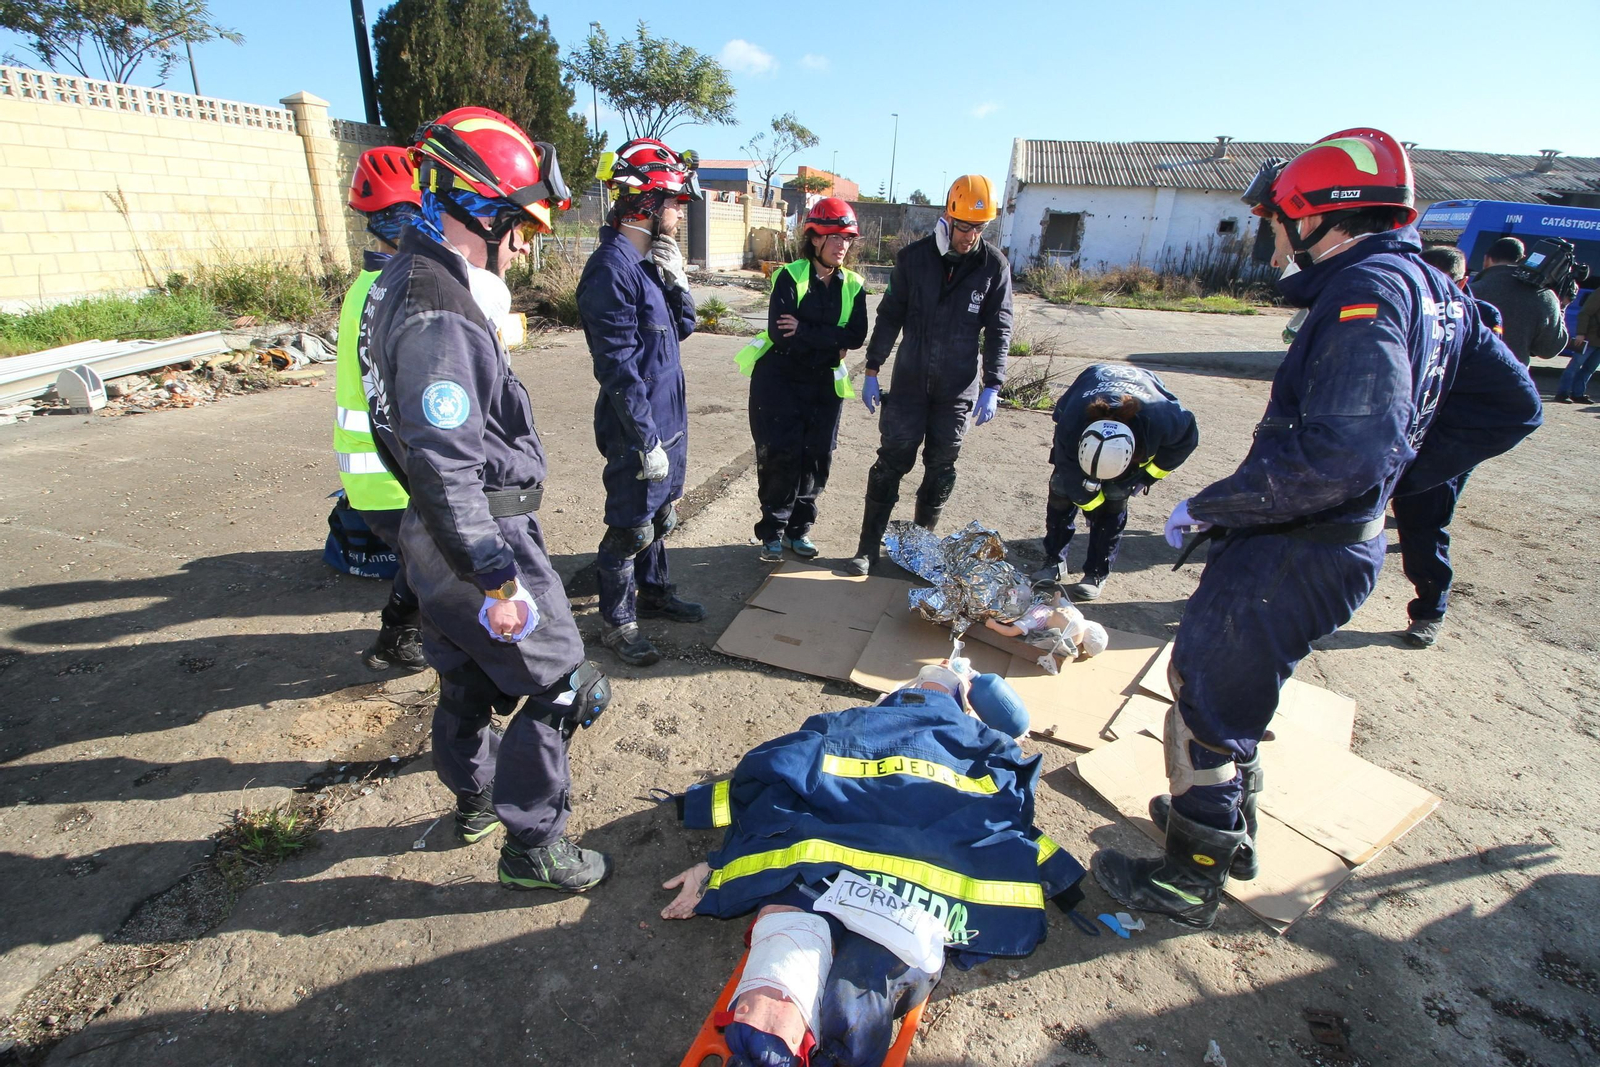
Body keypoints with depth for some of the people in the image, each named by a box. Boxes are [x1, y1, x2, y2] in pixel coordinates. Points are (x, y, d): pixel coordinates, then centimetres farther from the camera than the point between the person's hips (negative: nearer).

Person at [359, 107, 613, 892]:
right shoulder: (438, 317, -23)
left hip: (438, 538, 10)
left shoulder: (409, 282, 11)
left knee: (466, 676, 25)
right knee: (558, 685, 3)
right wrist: (498, 580, -23)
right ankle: (533, 844, 19)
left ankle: (475, 797, 47)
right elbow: (445, 467, -28)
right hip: (480, 540, -10)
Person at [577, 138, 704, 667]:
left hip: (668, 419, 9)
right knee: (631, 527, 4)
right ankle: (617, 622, 22)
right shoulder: (612, 269, -20)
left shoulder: (649, 260, 10)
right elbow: (618, 368, -23)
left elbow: (683, 327, 12)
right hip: (639, 428, -9)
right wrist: (647, 441, -21)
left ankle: (653, 592, 41)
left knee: (659, 515, 22)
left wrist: (675, 280, -4)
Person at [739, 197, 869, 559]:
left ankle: (798, 530, 21)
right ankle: (772, 532, 11)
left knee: (817, 457, 5)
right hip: (780, 380, -4)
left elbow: (856, 336, -11)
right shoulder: (790, 277, -9)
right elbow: (778, 332, -22)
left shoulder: (853, 285, 3)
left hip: (824, 384, 4)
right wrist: (830, 340, -16)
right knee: (782, 455, -5)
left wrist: (804, 331, -20)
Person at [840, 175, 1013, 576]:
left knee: (941, 468, 8)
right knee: (891, 462, 1)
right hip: (909, 381, 0)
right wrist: (872, 370, 2)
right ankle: (868, 546, 10)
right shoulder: (914, 257, -1)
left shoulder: (994, 266, -2)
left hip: (958, 389, 0)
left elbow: (999, 328, 1)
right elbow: (890, 316, 4)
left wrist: (992, 386, -6)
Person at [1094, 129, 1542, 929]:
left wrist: (1210, 506, -22)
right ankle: (1228, 826, 44)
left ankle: (1190, 878, 23)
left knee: (1208, 700, 5)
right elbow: (1511, 406, 19)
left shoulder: (1367, 289, -19)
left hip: (1294, 555, -10)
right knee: (1226, 683, 25)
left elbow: (1341, 452, -32)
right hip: (1346, 538, 10)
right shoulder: (1434, 290, 11)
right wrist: (1401, 477, 15)